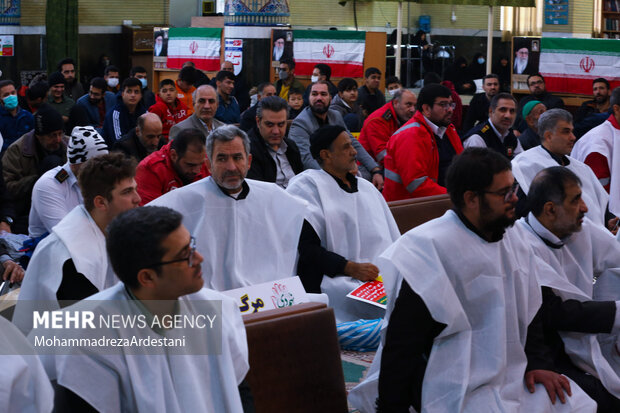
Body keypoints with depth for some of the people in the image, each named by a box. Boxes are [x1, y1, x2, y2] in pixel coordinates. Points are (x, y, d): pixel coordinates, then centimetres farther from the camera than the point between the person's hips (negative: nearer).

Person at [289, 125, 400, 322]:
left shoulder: (367, 187, 26)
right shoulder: (306, 185, 3)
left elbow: (393, 240, 24)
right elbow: (304, 247, -7)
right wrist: (351, 268, -14)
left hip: (382, 275, 7)